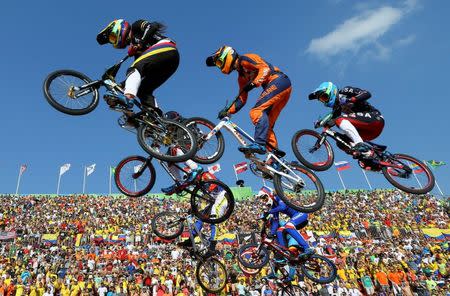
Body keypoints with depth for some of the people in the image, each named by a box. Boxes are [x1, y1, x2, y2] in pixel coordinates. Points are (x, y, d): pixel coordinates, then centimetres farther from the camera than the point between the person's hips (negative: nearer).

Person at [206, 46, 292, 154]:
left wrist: (254, 83, -26)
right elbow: (242, 99, 21)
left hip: (279, 81, -9)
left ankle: (259, 144, -31)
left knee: (257, 111, -23)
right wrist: (228, 111, 10)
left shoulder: (244, 59, 0)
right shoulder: (241, 76, 24)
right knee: (266, 123, 4)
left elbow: (265, 68, -15)